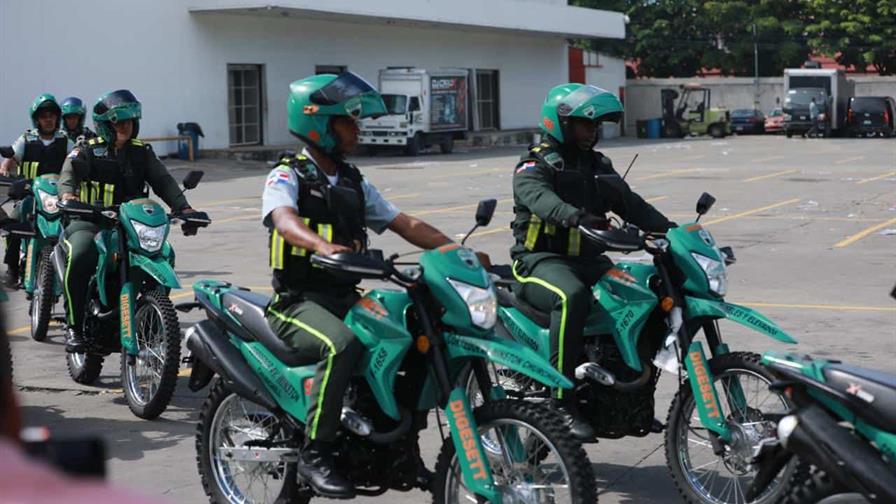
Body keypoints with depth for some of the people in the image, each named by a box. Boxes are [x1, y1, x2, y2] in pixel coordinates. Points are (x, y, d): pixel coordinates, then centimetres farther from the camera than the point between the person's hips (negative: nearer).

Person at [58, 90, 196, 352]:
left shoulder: (142, 152, 16)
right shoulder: (86, 151, 5)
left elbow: (163, 180, 5)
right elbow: (69, 172, -13)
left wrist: (183, 207, -13)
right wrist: (67, 193, -37)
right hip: (88, 220, -3)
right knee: (80, 257, -32)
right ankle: (74, 327, -19)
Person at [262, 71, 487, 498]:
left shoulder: (354, 182, 18)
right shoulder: (286, 178, -5)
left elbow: (404, 224, 13)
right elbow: (285, 220, -26)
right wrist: (322, 245, -48)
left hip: (346, 296, 7)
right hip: (298, 302, -7)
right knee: (342, 344, -36)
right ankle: (315, 455, -26)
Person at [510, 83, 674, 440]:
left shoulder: (599, 167, 20)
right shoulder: (535, 165, -3)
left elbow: (631, 204, 12)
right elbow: (540, 197, -25)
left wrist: (671, 230, -6)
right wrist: (577, 217, -46)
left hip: (587, 259, 7)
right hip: (541, 260, -7)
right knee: (573, 297, -38)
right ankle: (563, 402, -35)